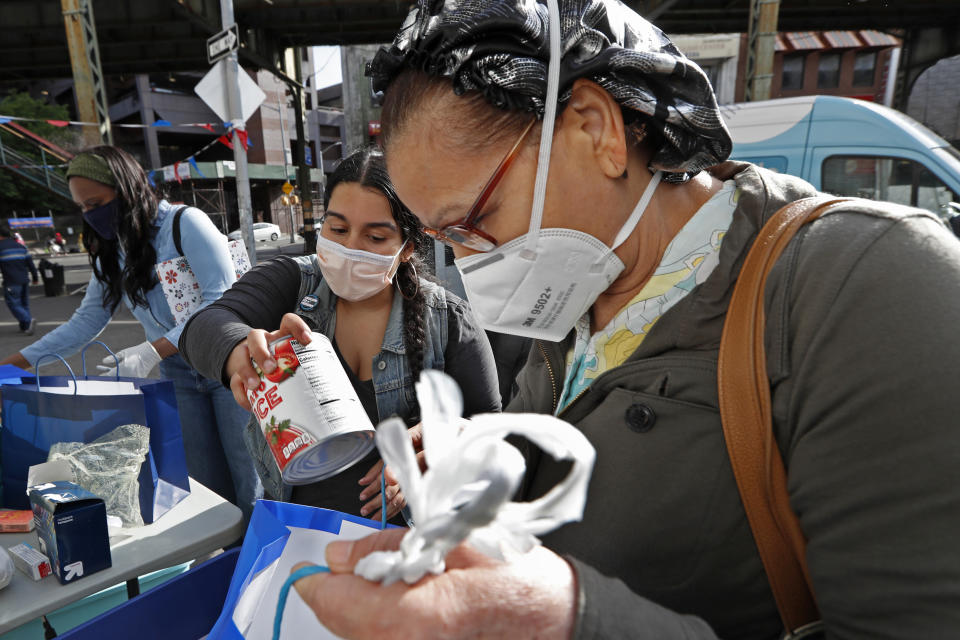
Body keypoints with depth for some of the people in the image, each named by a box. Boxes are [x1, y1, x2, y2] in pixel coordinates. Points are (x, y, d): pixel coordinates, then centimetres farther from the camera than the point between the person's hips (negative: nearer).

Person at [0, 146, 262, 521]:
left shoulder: (185, 223, -12)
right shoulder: (110, 254, 11)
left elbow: (222, 303, -18)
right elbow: (84, 323, 16)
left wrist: (153, 351, -24)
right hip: (179, 376, 6)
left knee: (252, 490, 0)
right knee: (209, 490, 8)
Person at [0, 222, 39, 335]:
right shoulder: (19, 245, 13)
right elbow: (30, 263, 14)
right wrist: (35, 277, 20)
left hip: (11, 282, -6)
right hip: (25, 280, 6)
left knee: (13, 304, -2)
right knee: (24, 304, 13)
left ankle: (28, 320, -22)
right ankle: (24, 327, 15)